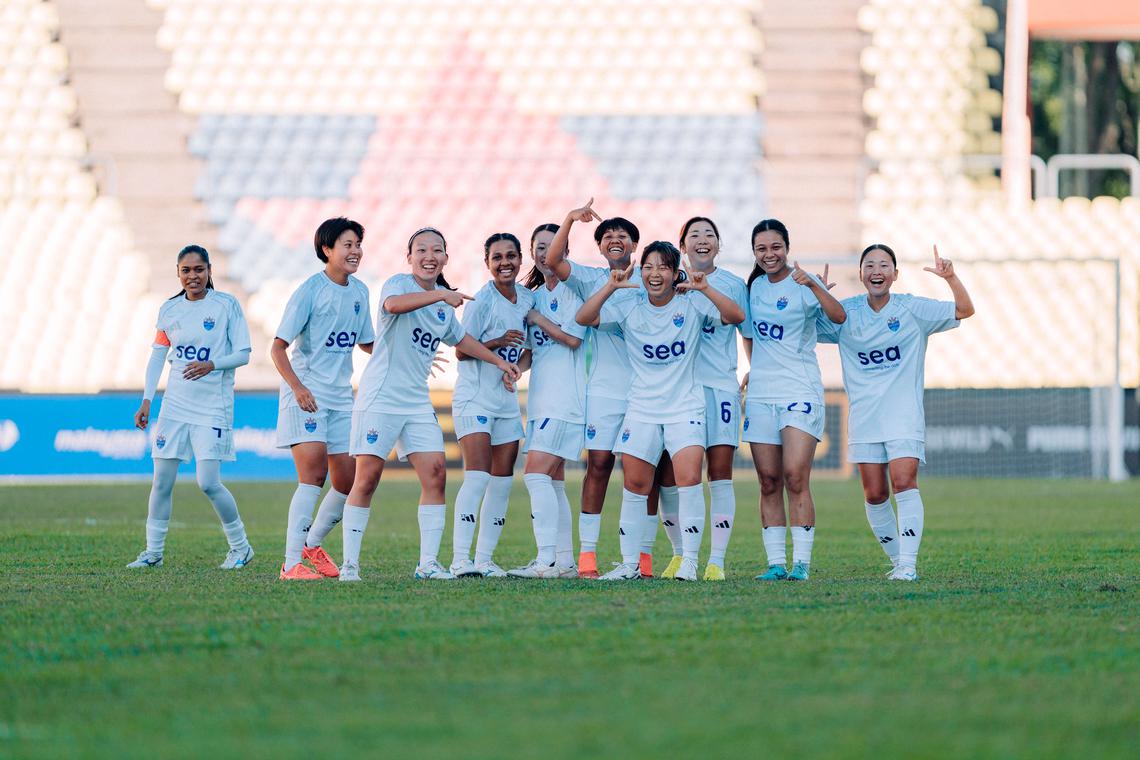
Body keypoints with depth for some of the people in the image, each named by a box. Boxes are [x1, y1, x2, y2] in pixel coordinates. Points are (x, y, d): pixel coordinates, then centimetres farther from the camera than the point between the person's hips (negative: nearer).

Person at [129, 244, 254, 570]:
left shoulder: (227, 305, -3)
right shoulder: (169, 310, 8)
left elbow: (243, 354, -5)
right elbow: (157, 357, 13)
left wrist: (212, 365, -22)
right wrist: (146, 400, 5)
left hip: (212, 407, -4)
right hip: (174, 405, 4)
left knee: (208, 482, -12)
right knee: (162, 480, 2)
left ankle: (240, 546, 6)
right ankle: (153, 551, 13)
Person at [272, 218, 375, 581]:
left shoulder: (359, 291, 9)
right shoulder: (309, 291, -10)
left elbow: (366, 343, 24)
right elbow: (278, 348, -11)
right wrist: (297, 387, -25)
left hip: (340, 395, 7)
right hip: (306, 395, -7)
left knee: (348, 482, 6)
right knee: (313, 475, -19)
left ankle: (312, 544, 29)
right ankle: (292, 564, -18)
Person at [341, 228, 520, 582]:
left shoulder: (444, 302, 14)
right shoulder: (398, 283, -8)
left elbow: (460, 338, 33)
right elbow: (393, 303, -33)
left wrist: (499, 360, 35)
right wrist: (440, 295, -40)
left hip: (417, 402, 7)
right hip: (379, 396, -7)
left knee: (435, 474, -3)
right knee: (367, 477, -8)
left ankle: (428, 563, 3)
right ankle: (349, 563, -2)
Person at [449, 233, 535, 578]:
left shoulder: (528, 299, 7)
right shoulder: (481, 300, -11)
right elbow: (461, 351, -10)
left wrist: (517, 367, 3)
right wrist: (497, 342, -24)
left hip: (507, 400, 7)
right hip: (474, 397, -7)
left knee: (502, 482, 5)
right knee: (477, 477, -16)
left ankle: (484, 559, 10)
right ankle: (460, 559, -18)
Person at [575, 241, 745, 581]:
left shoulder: (692, 304, -4)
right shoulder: (629, 306, 0)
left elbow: (736, 316, -13)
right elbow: (583, 318, -8)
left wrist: (705, 289, -25)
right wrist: (610, 287, -19)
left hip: (685, 408, -2)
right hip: (642, 409, 2)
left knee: (689, 480, -17)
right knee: (635, 486, 3)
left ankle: (689, 561, -11)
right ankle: (629, 563, 14)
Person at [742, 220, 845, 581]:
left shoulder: (802, 284, -5)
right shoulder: (755, 286, 12)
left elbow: (838, 316, -21)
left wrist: (813, 285, -34)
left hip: (800, 391, -5)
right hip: (761, 393, 5)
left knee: (795, 477, -14)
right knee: (769, 482, 3)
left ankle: (801, 562, -11)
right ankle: (776, 563, 5)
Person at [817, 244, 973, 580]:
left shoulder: (912, 309, 2)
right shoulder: (845, 313, 7)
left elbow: (964, 310, -1)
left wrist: (950, 277, -18)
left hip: (904, 412, -3)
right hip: (863, 413, 3)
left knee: (904, 482, -18)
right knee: (874, 495, 0)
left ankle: (908, 563, -18)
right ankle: (898, 559, 15)